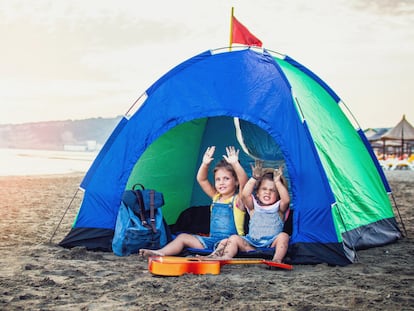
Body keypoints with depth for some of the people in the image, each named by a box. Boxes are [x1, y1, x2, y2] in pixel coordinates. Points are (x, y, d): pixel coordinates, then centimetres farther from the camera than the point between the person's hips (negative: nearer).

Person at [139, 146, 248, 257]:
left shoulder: (238, 200, -5)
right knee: (183, 237, 0)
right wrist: (205, 164, -8)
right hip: (212, 239, 6)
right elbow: (201, 179, 9)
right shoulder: (216, 198, 13)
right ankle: (160, 253, -10)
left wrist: (235, 164, -36)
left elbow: (244, 181, -23)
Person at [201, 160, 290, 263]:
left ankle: (277, 260, -41)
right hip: (252, 245, 2)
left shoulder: (278, 208, 11)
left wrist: (278, 182, -12)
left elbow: (286, 200, -11)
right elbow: (245, 195, -4)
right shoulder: (254, 206, 15)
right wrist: (254, 178, -10)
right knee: (234, 238, -17)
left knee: (283, 236, -28)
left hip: (271, 245, -2)